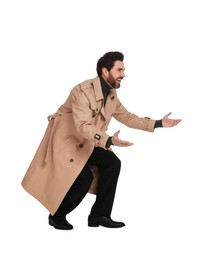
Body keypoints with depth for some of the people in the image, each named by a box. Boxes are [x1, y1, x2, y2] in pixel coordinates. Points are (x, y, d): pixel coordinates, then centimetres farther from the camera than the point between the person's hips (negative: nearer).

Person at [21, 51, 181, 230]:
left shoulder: (111, 94, 2)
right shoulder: (83, 90, -25)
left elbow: (127, 117, 11)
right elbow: (83, 127, -33)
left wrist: (158, 123, 4)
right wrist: (110, 141, -45)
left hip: (86, 143, 8)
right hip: (65, 140, -8)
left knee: (112, 163, -8)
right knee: (84, 177, -22)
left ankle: (99, 215, 0)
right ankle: (56, 215, 2)